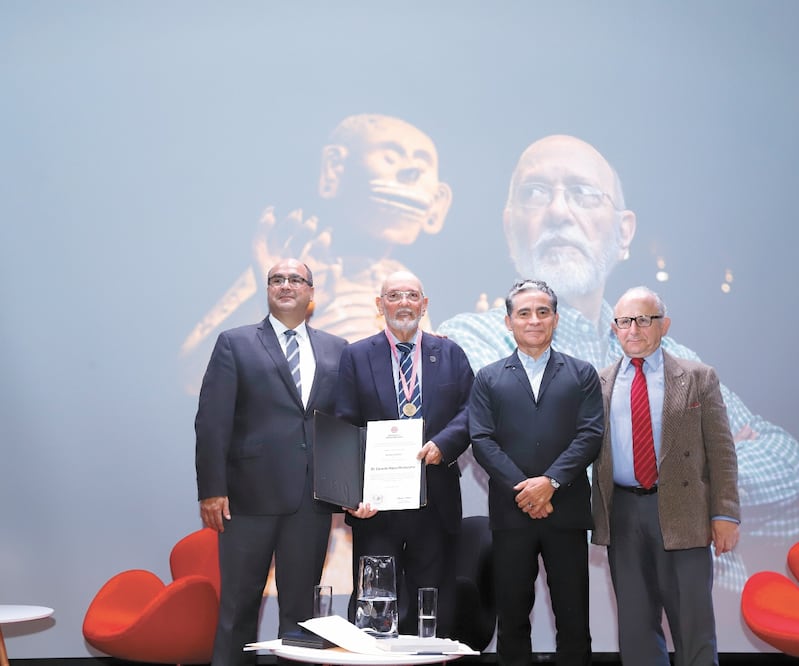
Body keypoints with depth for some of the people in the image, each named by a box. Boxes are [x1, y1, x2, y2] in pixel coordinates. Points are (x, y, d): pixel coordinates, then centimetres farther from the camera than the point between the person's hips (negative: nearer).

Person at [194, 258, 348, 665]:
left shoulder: (337, 351, 12)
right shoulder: (235, 344, 4)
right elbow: (212, 421, -2)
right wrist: (212, 489, -10)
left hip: (312, 498, 2)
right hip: (251, 494, -2)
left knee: (301, 605, 9)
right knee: (239, 603, 6)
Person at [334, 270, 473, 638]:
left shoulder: (450, 354, 10)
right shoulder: (356, 356, 5)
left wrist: (443, 444, -18)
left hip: (436, 501, 2)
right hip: (376, 504, -1)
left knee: (435, 614, 9)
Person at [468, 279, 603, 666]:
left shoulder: (582, 374, 9)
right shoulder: (488, 379, 10)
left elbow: (590, 435, -1)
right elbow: (482, 441, 0)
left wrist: (550, 482, -14)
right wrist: (522, 489, -12)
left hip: (566, 512, 0)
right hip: (511, 513, 0)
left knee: (574, 618, 4)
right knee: (512, 617, 6)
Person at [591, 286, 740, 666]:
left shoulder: (698, 378, 2)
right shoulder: (600, 384, 8)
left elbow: (720, 450, 0)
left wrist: (724, 514, -6)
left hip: (681, 512, -2)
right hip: (622, 513, 2)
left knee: (693, 624, 3)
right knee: (635, 624, 11)